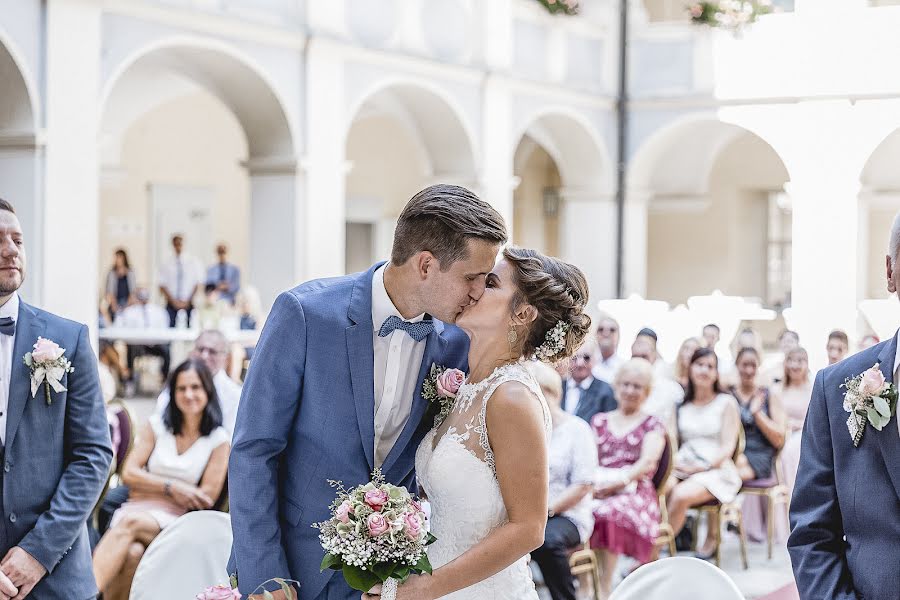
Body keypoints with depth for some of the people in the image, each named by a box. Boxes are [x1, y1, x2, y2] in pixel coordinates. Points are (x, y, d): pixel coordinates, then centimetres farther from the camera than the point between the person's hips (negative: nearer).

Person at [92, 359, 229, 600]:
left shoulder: (218, 440, 7)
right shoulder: (156, 426, 14)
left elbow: (207, 497, 1)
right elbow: (129, 474, 8)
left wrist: (149, 487, 0)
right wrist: (171, 487, -6)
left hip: (175, 519, -2)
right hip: (136, 508, 2)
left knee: (130, 523, -38)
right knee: (131, 553, -38)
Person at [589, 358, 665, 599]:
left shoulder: (652, 425, 13)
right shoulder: (600, 421, 24)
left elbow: (647, 463, -3)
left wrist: (617, 482, -19)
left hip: (633, 492, -3)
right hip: (597, 490, 3)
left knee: (609, 513, -38)